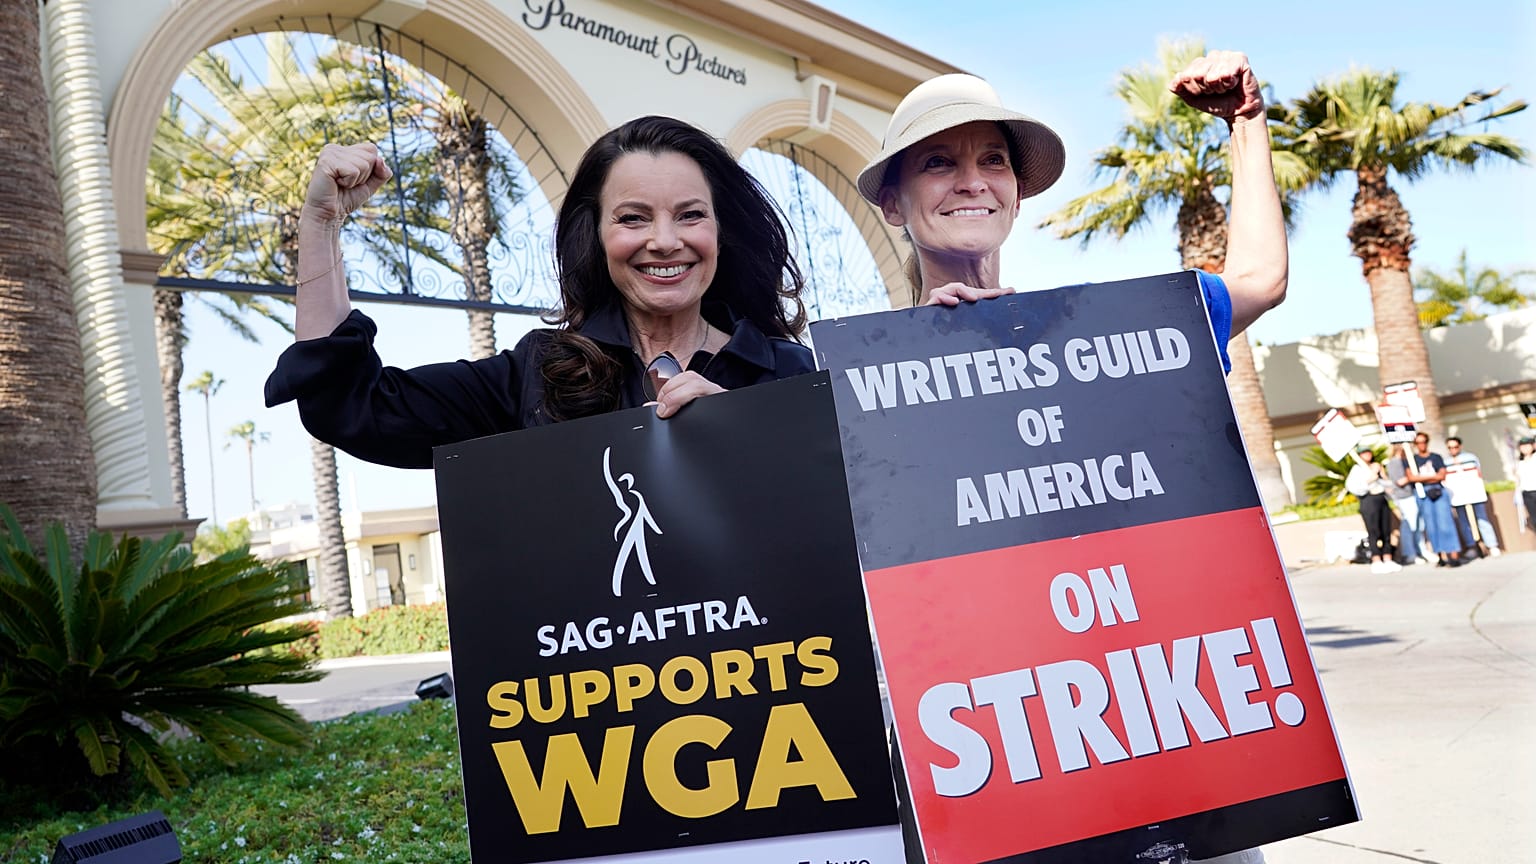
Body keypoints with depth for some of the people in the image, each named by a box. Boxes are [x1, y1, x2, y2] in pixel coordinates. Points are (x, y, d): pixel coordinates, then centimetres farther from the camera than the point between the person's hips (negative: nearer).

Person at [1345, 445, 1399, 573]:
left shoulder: (1377, 465, 19)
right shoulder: (1357, 468, 0)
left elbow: (1386, 482, 28)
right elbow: (1351, 485, -13)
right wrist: (1367, 482, -17)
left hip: (1382, 499, 6)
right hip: (1369, 500, -6)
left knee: (1386, 531, 4)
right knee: (1374, 532, -8)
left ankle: (1388, 561, 7)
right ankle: (1376, 562, -6)